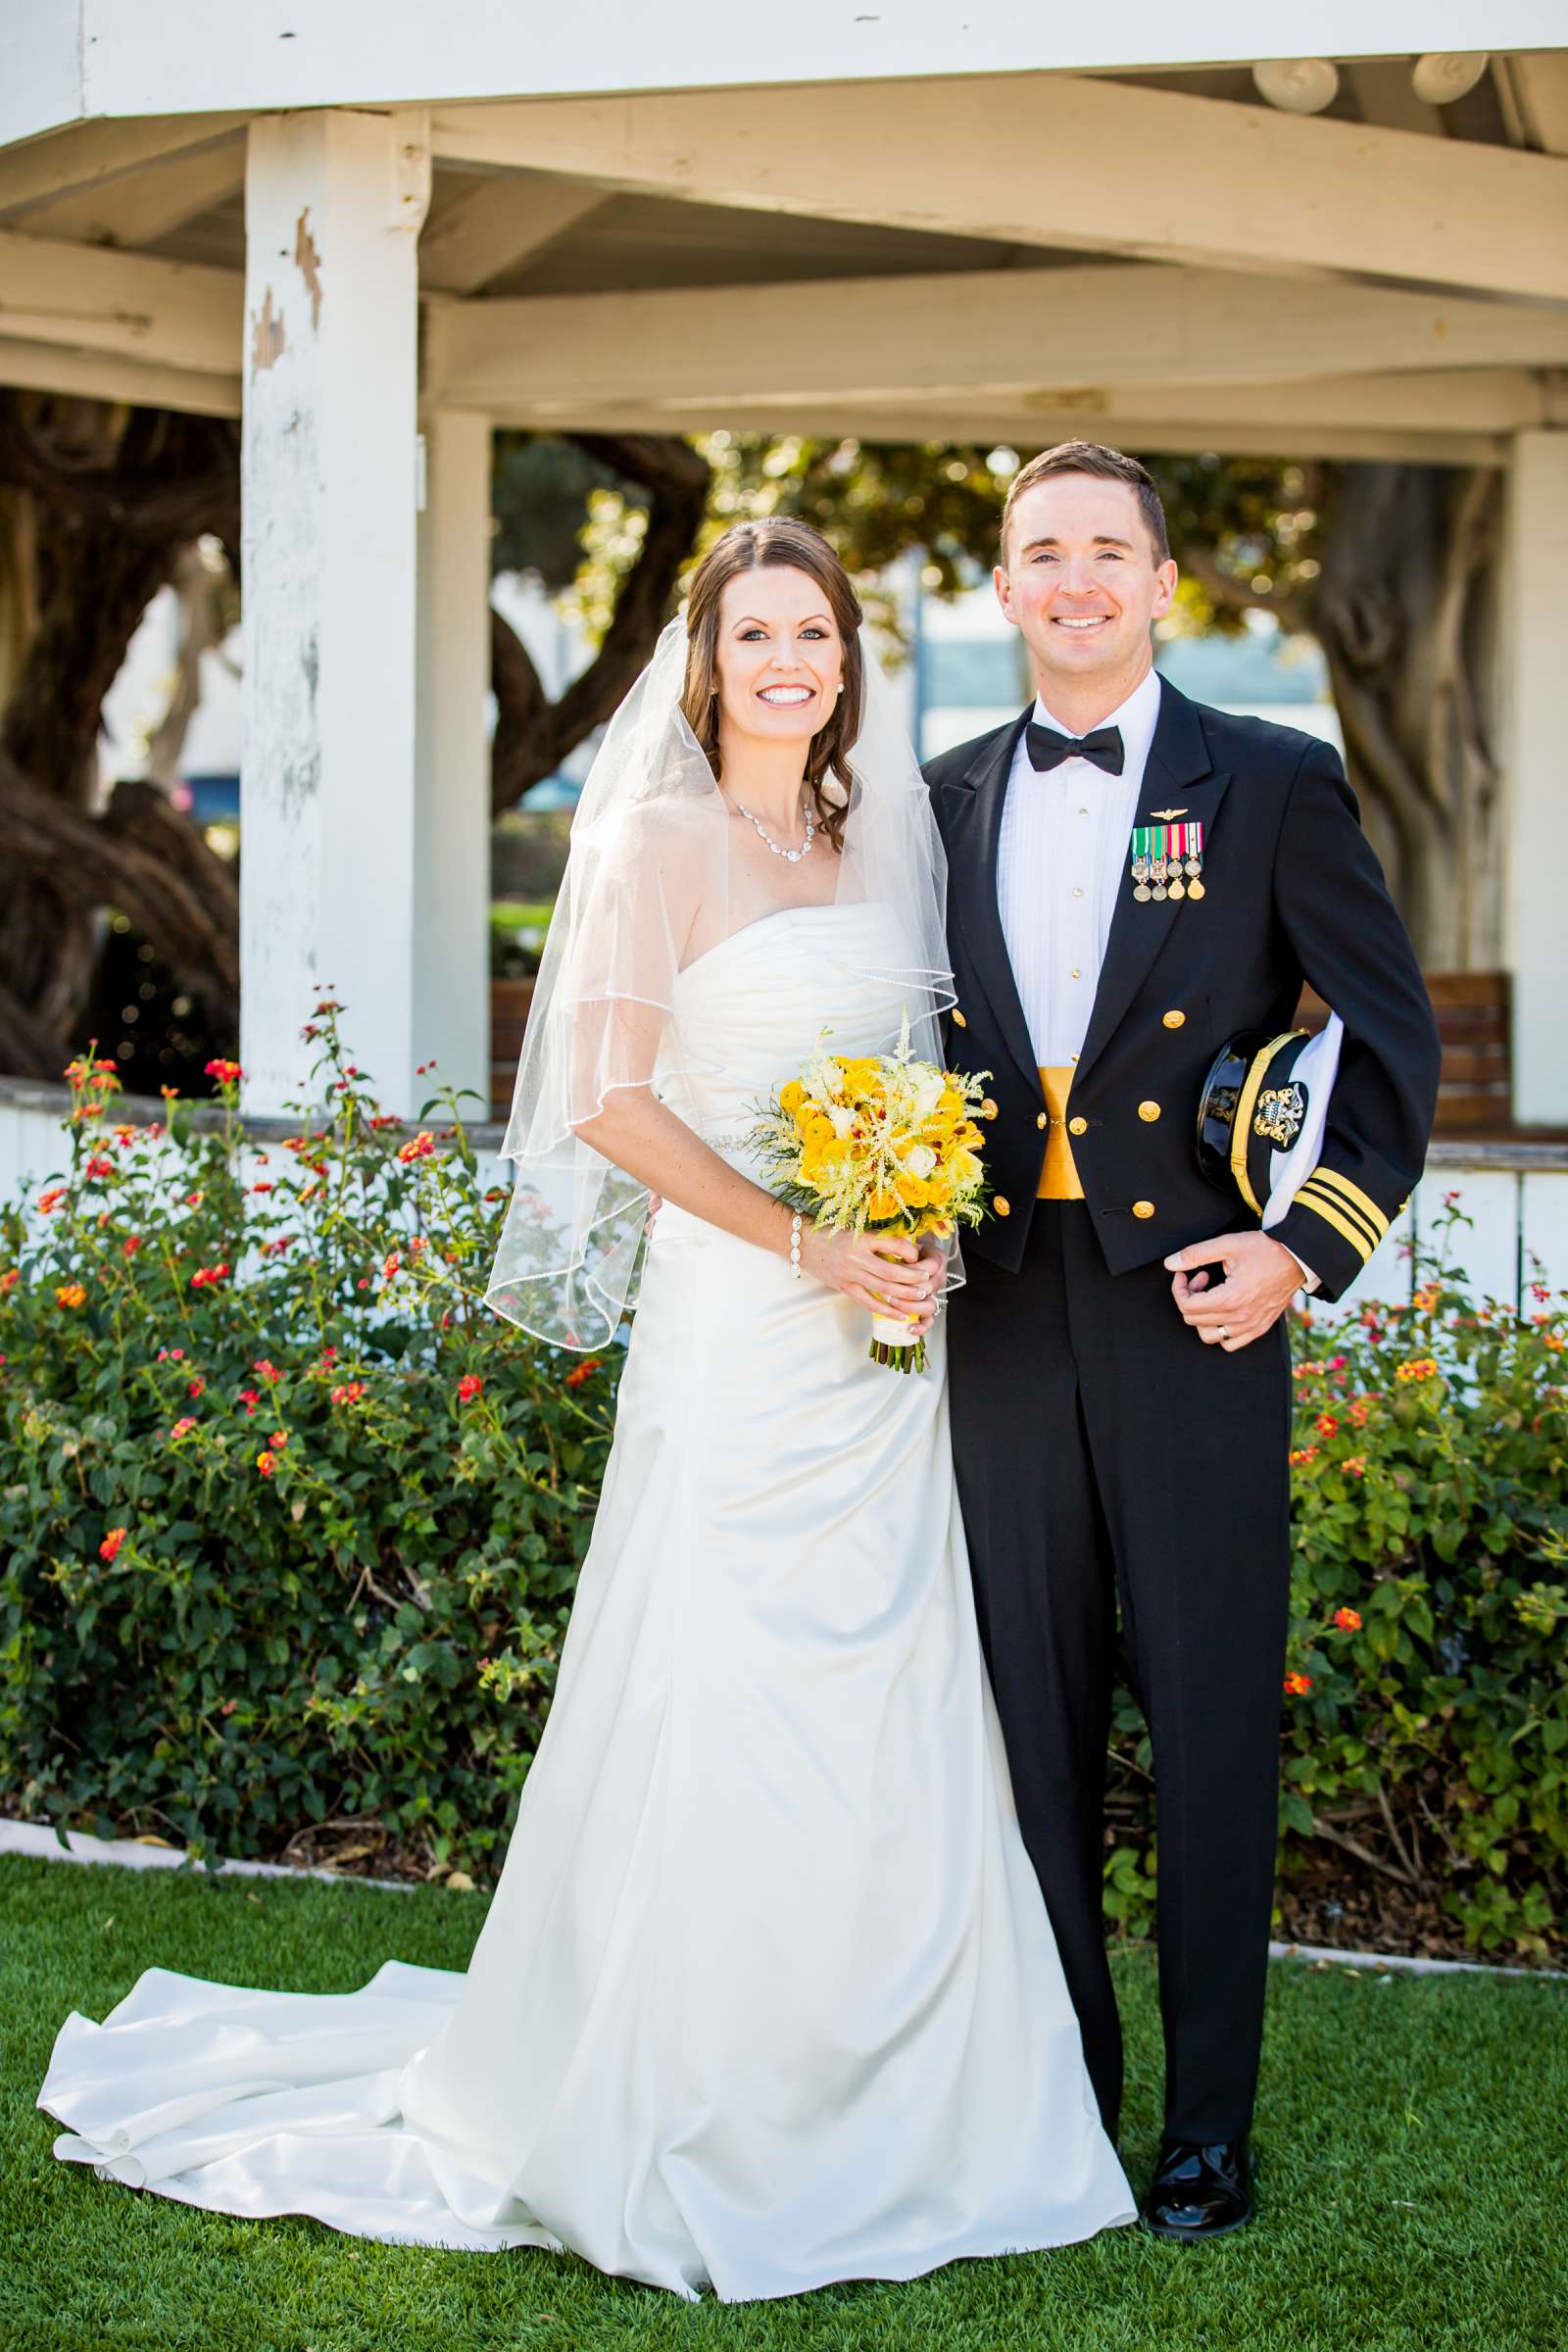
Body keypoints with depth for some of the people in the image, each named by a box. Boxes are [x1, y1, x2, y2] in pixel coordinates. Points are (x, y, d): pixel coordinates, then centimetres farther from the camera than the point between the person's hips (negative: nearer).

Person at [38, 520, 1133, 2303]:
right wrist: (808, 1244, -17)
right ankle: (684, 2125, 10)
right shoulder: (661, 841, -4)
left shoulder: (869, 847, 15)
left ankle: (862, 2116, 18)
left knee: (889, 1733, 7)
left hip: (881, 1346, 6)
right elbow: (614, 1101, -12)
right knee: (720, 1717, -3)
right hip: (736, 1336, -6)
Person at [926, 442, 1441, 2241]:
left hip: (1192, 1315, -3)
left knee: (1211, 1722, 2)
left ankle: (1208, 2123, 13)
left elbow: (1393, 1040, 1)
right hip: (1004, 1315, 3)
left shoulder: (1274, 786, 0)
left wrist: (1311, 1248, -8)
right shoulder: (947, 802, 11)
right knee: (1034, 1720, 10)